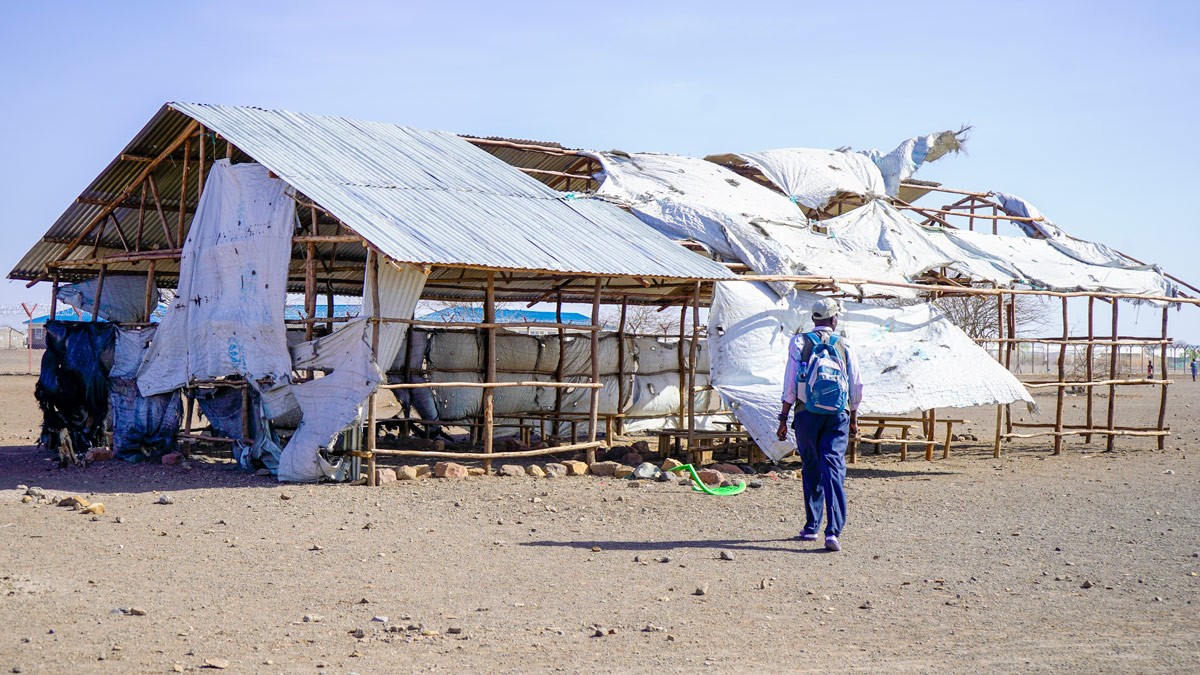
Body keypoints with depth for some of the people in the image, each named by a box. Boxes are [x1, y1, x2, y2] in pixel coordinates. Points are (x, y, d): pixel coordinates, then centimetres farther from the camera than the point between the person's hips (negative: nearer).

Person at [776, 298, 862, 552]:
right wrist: (853, 418, 20)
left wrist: (783, 419, 0)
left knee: (811, 470, 13)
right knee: (834, 469, -4)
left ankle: (811, 527, 21)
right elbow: (855, 387, 8)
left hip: (807, 415, 0)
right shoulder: (844, 345, 4)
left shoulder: (799, 342, 0)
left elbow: (790, 385, -4)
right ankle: (833, 531, -15)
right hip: (837, 416, 0)